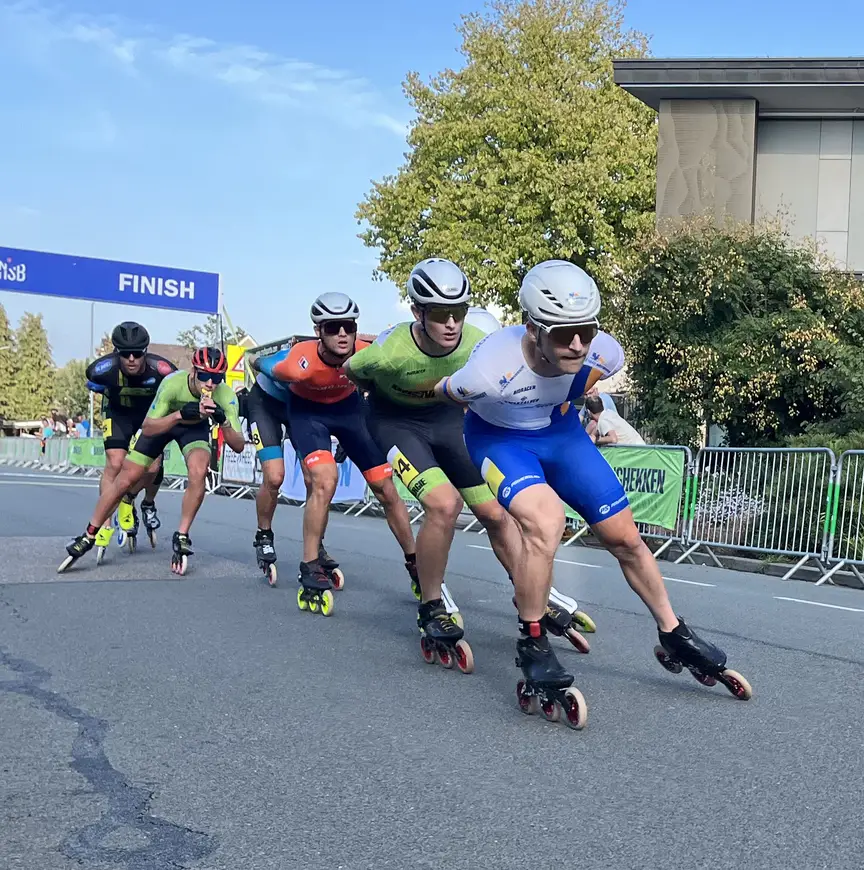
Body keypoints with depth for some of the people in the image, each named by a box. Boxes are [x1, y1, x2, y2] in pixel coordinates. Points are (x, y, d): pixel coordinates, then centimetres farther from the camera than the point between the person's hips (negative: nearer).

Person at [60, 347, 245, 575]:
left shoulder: (226, 396, -32)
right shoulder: (173, 383, -37)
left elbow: (239, 446, -32)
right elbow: (148, 428, -35)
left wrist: (223, 421, -50)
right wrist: (180, 414, -51)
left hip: (195, 427, 1)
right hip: (163, 421, 0)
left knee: (198, 472, -29)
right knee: (125, 480, -2)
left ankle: (181, 537, -10)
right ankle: (88, 537, 16)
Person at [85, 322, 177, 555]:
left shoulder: (161, 369, -35)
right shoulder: (105, 369, -32)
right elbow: (93, 384, -5)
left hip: (153, 413, 0)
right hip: (118, 412, 0)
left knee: (153, 467, -12)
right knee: (115, 464, -18)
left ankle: (148, 504, 22)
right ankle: (104, 525, -9)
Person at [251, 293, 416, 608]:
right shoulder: (301, 363, -36)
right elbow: (259, 364, -13)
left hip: (349, 407, 3)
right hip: (308, 410, -3)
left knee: (387, 491, 1)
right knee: (325, 481, -27)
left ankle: (415, 565, 16)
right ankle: (309, 570, -13)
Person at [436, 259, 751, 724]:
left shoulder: (604, 354, -27)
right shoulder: (490, 370, -39)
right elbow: (443, 392, -14)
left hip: (559, 431, 4)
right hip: (499, 438, -4)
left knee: (625, 538, 5)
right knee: (545, 521, -33)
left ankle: (675, 637, 28)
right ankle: (532, 648, -12)